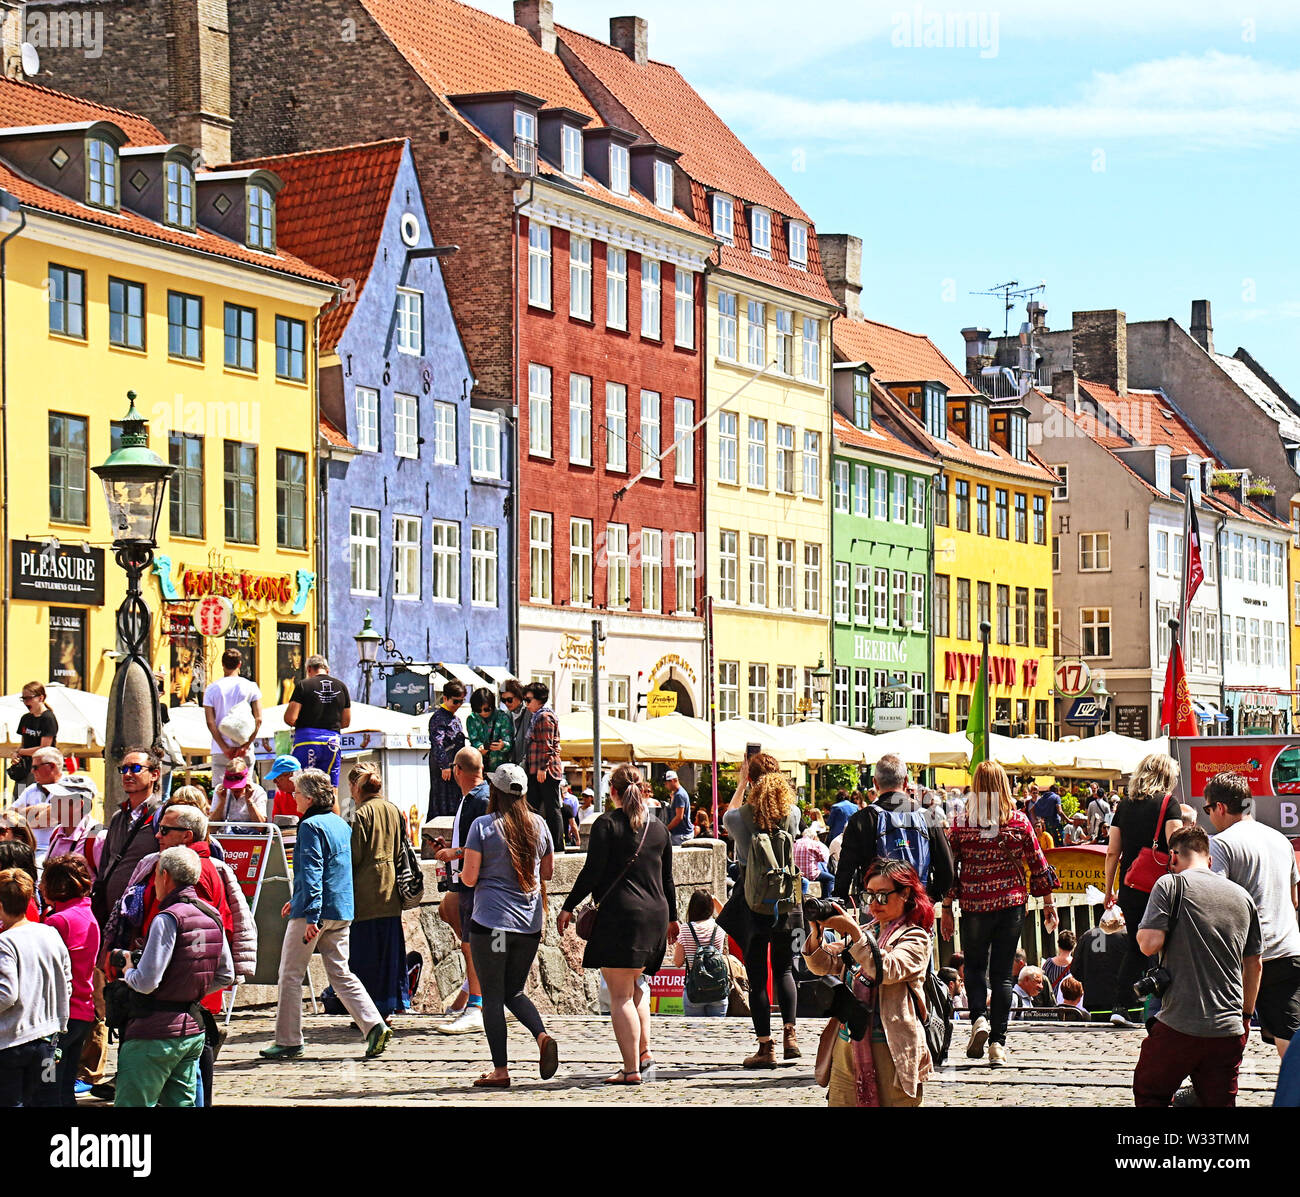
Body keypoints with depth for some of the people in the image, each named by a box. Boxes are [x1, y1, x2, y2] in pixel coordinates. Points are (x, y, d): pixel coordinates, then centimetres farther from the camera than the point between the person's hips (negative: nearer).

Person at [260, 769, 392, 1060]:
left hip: (314, 913, -8)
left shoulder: (311, 826, -12)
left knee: (290, 975, 3)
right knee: (340, 973, 10)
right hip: (341, 912, 8)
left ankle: (288, 1042, 6)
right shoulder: (341, 824, 15)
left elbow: (312, 872, -20)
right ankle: (374, 1025, -6)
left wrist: (311, 915, -25)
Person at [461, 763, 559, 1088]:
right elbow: (547, 872, 14)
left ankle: (500, 1070, 1)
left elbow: (470, 877, -10)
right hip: (529, 923, 5)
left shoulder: (483, 826, -9)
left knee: (492, 995, 3)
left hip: (490, 921, -5)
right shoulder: (538, 824, 4)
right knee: (514, 991, 18)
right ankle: (542, 1036, -8)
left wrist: (464, 871, 13)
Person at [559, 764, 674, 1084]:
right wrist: (672, 918, 29)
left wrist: (568, 907, 0)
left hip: (618, 913, -6)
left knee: (620, 995, -5)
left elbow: (592, 871, -9)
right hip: (655, 914, 6)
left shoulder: (607, 824, -4)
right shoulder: (658, 828, 11)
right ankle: (644, 1052, 16)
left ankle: (631, 1069, -11)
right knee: (635, 985, 24)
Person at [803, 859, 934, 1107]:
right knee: (839, 1102, 1)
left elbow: (888, 971, -19)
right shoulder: (865, 934, 18)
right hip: (846, 1048, 6)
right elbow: (823, 966, 10)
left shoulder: (915, 938, 0)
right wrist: (817, 932, -7)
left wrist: (853, 932, -22)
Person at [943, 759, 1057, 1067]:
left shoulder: (961, 822, -4)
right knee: (1002, 972, 7)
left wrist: (946, 908, 7)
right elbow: (1039, 865, 2)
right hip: (1012, 903, 1)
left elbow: (949, 868, -1)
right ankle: (997, 1044, 3)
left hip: (974, 905, -1)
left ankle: (979, 1018, -8)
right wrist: (1048, 904, 12)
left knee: (975, 966, 17)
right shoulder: (1019, 820, -2)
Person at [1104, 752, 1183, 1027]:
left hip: (1129, 890, 5)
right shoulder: (1168, 803, -5)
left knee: (1136, 950, 13)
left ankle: (1121, 1007, 3)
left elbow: (1112, 852, 9)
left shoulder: (1124, 806, 9)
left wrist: (1109, 890, 16)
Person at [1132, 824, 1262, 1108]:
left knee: (1149, 1094, 12)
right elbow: (1254, 965, 18)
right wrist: (1247, 1015, 29)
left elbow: (1150, 944, -13)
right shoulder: (1242, 896, 13)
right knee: (1219, 1103, 9)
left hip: (1180, 1026, -4)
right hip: (1229, 1029, 4)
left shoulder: (1171, 884, -3)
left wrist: (1143, 933, 10)